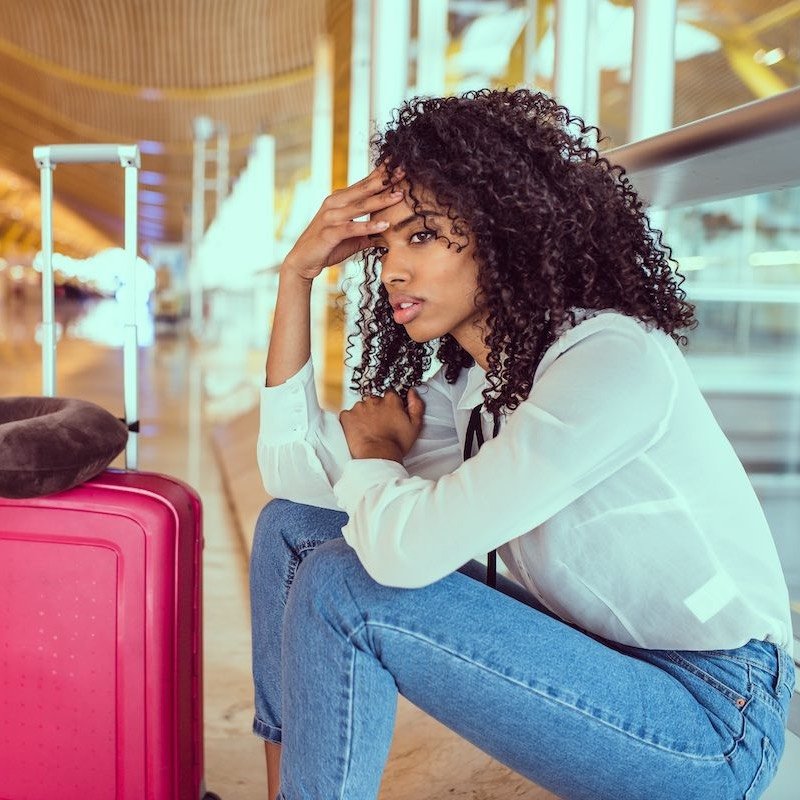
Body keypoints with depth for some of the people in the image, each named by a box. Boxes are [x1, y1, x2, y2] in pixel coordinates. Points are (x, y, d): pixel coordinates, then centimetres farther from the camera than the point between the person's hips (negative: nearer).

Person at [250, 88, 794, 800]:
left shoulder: (616, 360, -24)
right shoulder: (467, 383, 2)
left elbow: (408, 548, -30)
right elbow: (293, 471, 0)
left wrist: (372, 453, -8)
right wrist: (298, 273, -3)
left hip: (706, 715, -8)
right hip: (590, 655, 8)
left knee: (342, 590, -23)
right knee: (292, 527, 3)